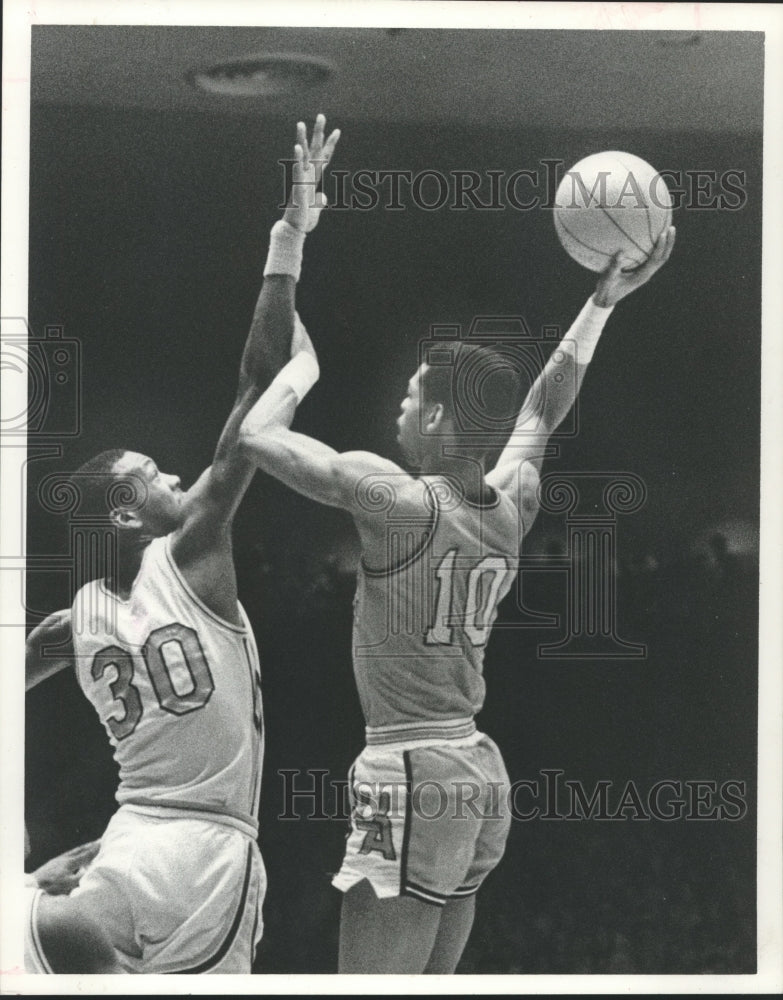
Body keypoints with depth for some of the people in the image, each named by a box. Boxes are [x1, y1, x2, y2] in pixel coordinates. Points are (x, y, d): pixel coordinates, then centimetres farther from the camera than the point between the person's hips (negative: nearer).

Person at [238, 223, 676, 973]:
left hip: (410, 777, -8)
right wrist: (604, 298, 28)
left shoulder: (402, 502, -15)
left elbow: (259, 435, -11)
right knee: (434, 978, 18)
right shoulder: (513, 507, 5)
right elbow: (542, 411, 23)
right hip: (479, 771, 8)